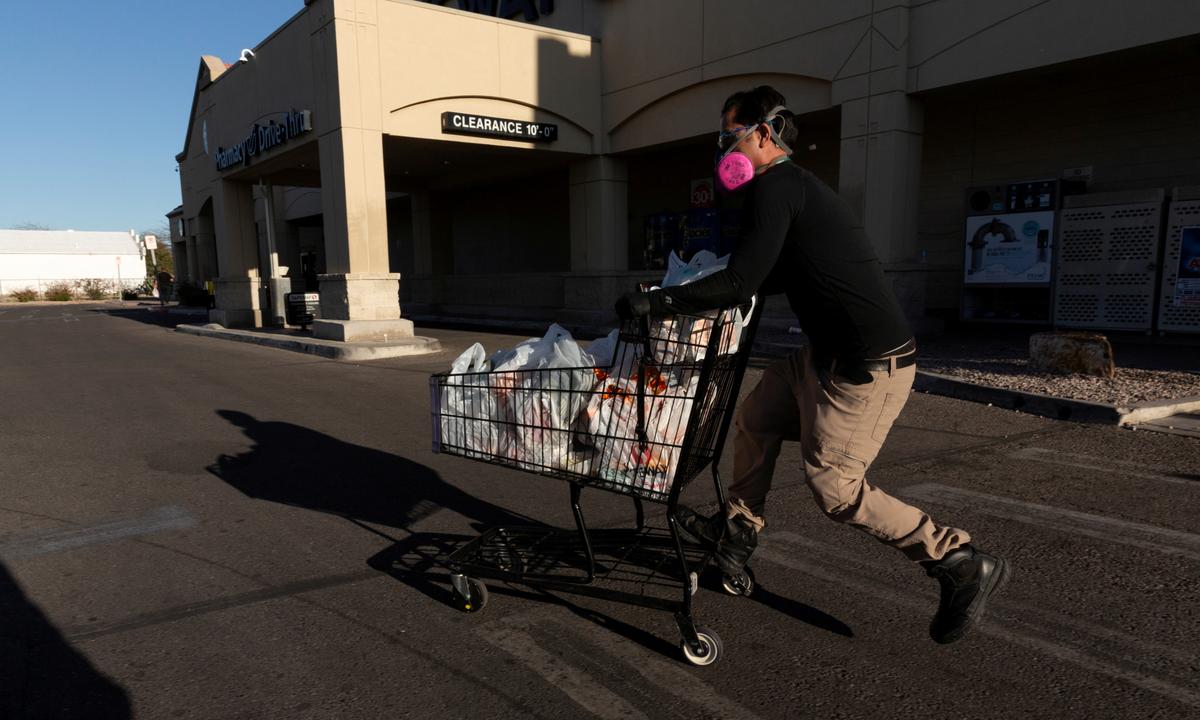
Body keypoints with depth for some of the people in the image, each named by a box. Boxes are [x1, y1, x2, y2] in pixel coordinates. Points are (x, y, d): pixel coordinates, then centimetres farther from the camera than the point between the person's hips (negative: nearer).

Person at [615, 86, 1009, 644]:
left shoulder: (773, 187, -14)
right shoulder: (796, 186, 17)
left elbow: (740, 284, -23)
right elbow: (773, 279, 27)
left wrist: (653, 303, -17)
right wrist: (694, 291, 25)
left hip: (868, 365, -10)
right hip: (827, 354, 10)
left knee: (834, 487, -3)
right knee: (755, 419, 16)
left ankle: (962, 564, 9)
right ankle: (736, 534, 30)